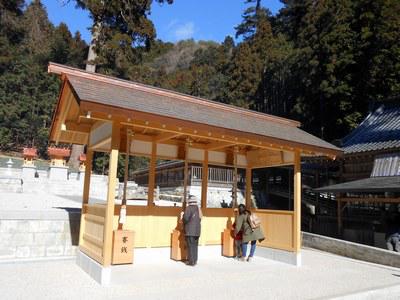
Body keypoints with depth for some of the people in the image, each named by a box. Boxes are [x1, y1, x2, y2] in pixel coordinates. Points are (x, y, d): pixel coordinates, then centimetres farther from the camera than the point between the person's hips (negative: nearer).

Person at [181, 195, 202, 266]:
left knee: (190, 245, -2)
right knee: (195, 245, 14)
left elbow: (186, 218, -18)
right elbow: (199, 219, 13)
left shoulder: (189, 208, -11)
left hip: (190, 230, -7)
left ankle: (191, 261, 0)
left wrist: (183, 215, 3)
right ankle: (195, 260, 19)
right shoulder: (198, 208, 10)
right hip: (197, 230, 7)